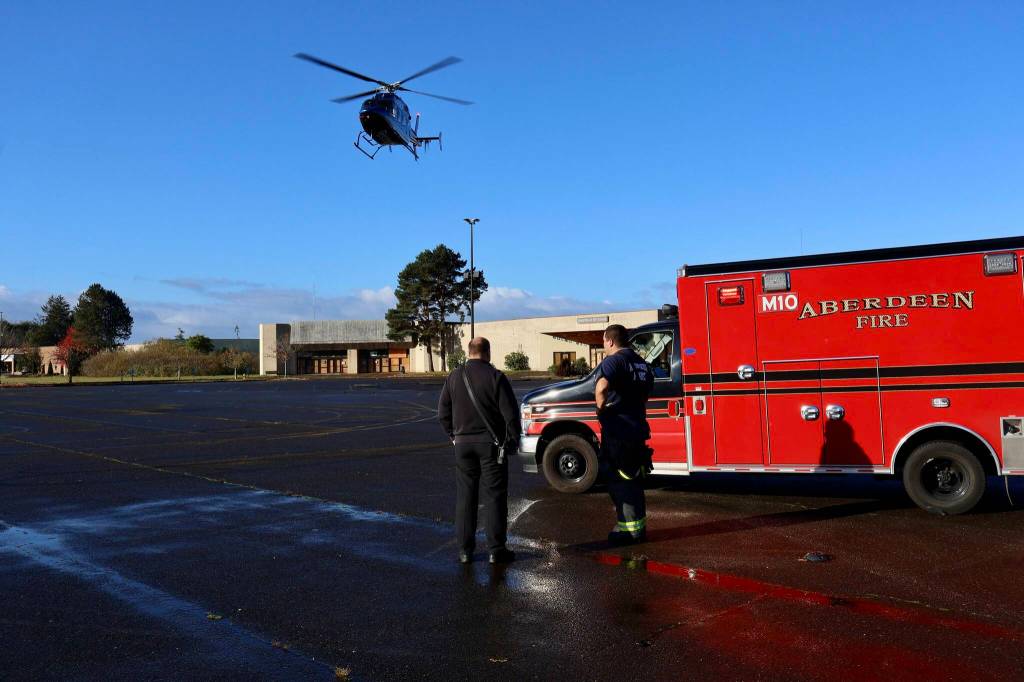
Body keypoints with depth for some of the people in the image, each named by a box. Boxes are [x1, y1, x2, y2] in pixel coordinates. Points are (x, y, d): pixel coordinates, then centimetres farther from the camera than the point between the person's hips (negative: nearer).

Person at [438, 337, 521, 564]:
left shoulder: (454, 377, 4)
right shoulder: (495, 377, -9)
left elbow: (443, 413, 8)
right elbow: (510, 412, -11)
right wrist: (512, 439, 0)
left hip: (463, 443, 4)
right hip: (491, 443, -4)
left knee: (465, 497, 11)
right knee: (494, 496, 3)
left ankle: (465, 549, 14)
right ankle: (496, 550, 6)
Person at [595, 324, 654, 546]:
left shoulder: (613, 361, -14)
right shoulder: (641, 363, 14)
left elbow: (601, 387, -34)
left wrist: (601, 408, -19)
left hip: (617, 430, -8)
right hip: (637, 429, 8)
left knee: (619, 481, 0)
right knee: (633, 480, 17)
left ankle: (630, 529, 2)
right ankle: (639, 525, 25)